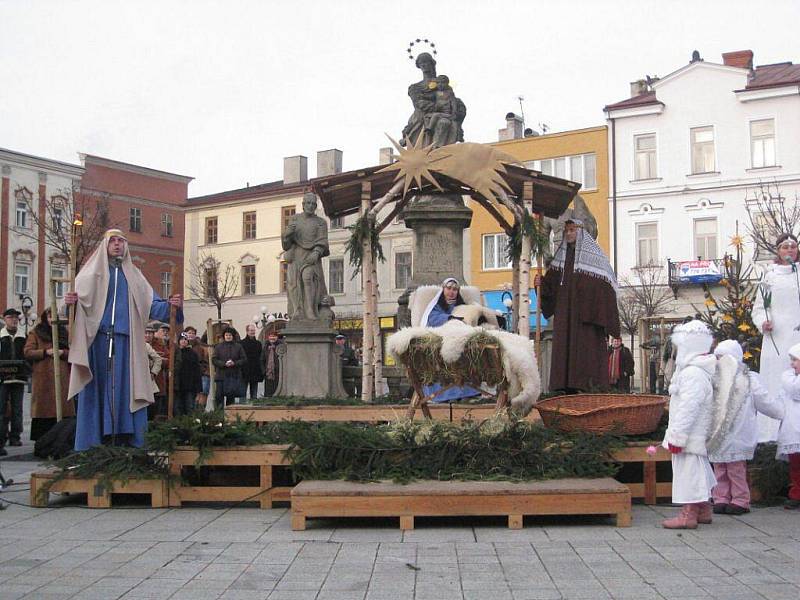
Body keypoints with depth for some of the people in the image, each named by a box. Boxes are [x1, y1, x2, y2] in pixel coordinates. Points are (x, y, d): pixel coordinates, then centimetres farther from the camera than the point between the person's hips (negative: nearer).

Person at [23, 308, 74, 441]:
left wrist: (63, 352, -6)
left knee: (63, 408, -2)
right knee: (44, 409, -6)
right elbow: (28, 352, 0)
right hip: (43, 377, -3)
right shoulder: (35, 333, 10)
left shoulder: (64, 332, 19)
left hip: (62, 377, 3)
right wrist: (45, 352, -11)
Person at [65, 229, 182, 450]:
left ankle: (126, 440, -5)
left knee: (126, 389, -4)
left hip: (126, 340, 2)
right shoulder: (92, 272, 14)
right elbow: (78, 296, 1)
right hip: (98, 338, -2)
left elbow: (152, 304, 12)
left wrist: (170, 305, -8)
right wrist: (71, 301, -23)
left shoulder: (134, 275, 20)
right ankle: (94, 444, -6)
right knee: (98, 388, -6)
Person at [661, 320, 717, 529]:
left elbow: (688, 408, -25)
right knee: (699, 472, 19)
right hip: (699, 435, 11)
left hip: (690, 436, -11)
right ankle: (704, 510, 29)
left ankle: (688, 515, -2)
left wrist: (677, 436, -22)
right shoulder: (701, 370, 13)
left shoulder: (693, 374, -22)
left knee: (689, 472, -6)